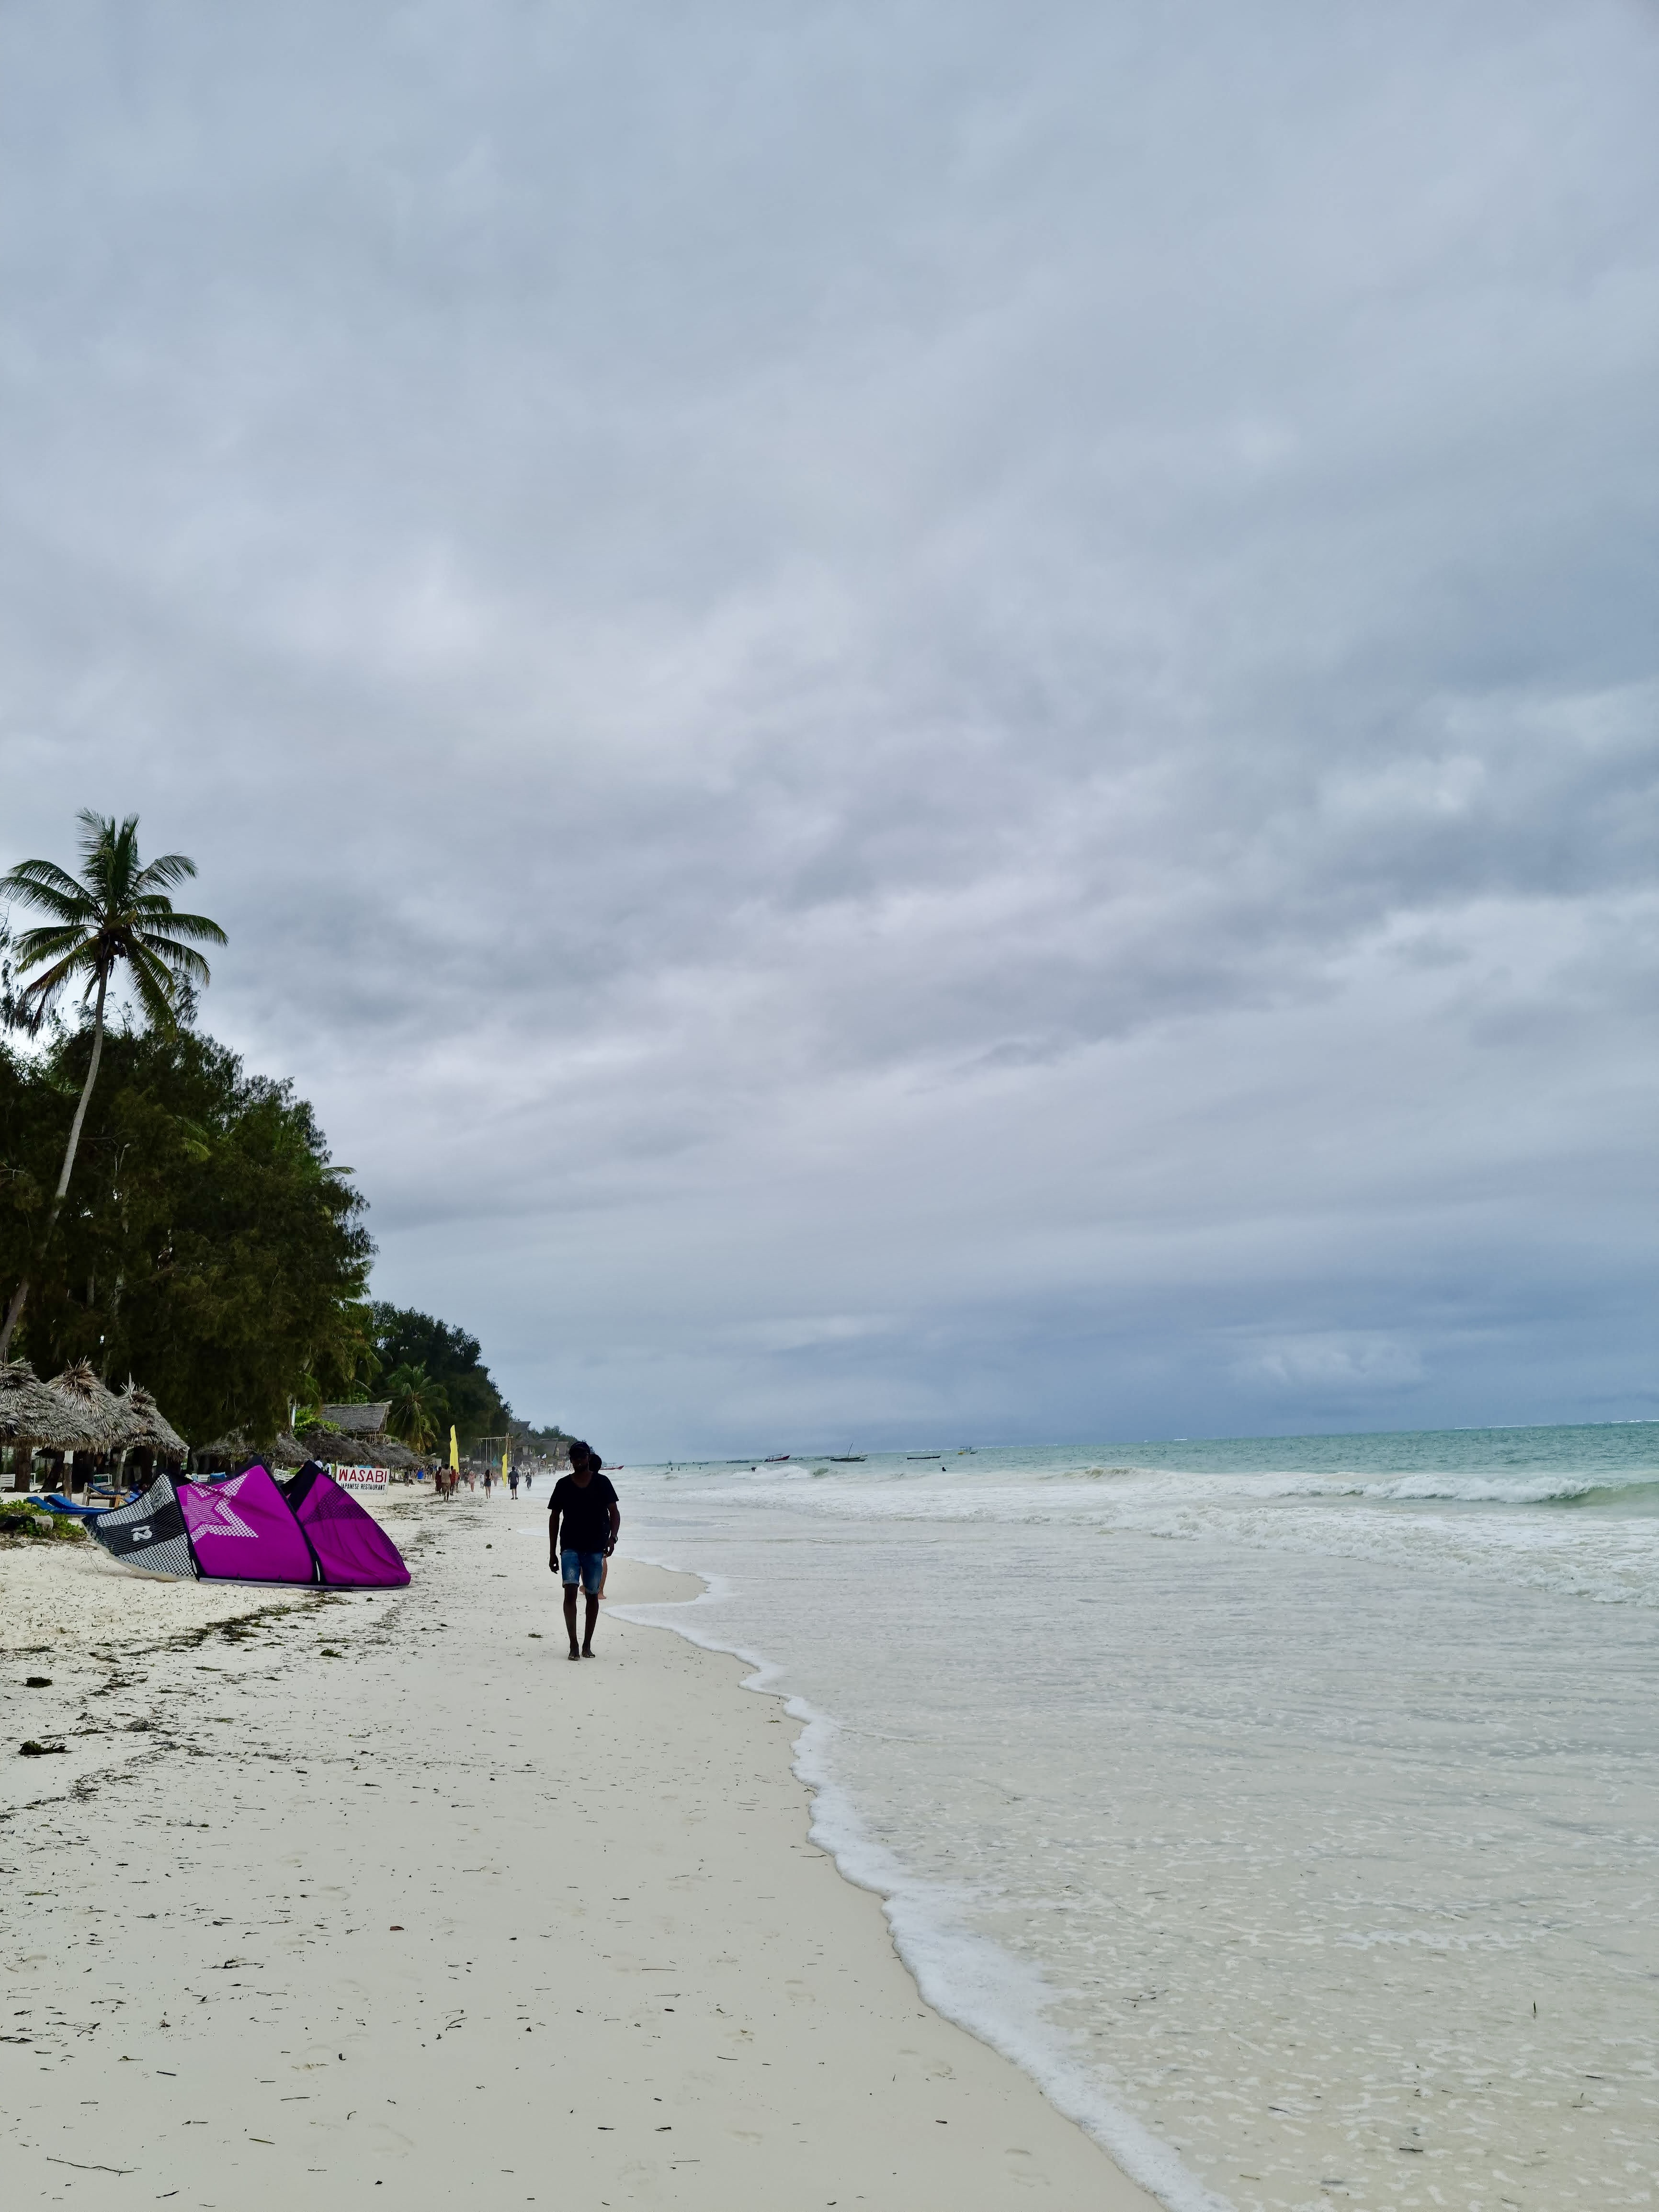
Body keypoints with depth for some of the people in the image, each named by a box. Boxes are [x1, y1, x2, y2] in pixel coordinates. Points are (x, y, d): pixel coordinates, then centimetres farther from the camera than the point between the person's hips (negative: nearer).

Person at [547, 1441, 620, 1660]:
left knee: (592, 1595, 6)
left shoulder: (602, 1482, 1)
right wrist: (552, 1553, 7)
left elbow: (614, 1513, 3)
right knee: (570, 1591, -14)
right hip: (570, 1547, 0)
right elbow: (554, 1518, 9)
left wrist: (612, 1537, -14)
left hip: (595, 1548, 0)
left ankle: (587, 1645, 17)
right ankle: (573, 1645, -13)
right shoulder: (564, 1484, 4)